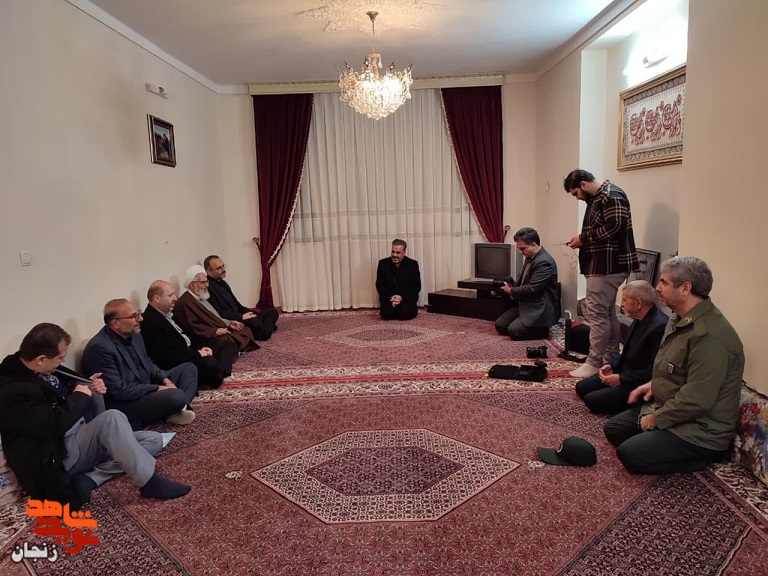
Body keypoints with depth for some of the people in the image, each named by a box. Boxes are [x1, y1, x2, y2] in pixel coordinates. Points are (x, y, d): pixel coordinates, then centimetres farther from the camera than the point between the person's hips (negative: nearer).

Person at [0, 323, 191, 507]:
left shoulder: (39, 369, 9)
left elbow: (71, 380, 26)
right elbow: (54, 425, -28)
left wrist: (88, 385, 3)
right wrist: (80, 396, -12)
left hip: (80, 439, 10)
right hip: (61, 455, -10)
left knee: (154, 440, 1)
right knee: (112, 418, -34)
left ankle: (88, 479, -14)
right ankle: (151, 483, -26)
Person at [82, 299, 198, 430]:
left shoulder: (133, 334, 3)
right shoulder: (100, 348, -23)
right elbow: (119, 391, -24)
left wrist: (165, 379, -2)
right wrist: (157, 388, -18)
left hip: (147, 390, 10)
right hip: (124, 405, -10)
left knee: (188, 368, 8)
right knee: (176, 396, -32)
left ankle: (177, 410, -12)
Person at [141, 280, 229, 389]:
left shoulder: (167, 315, 14)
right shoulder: (149, 322, -18)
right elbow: (164, 357, -23)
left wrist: (199, 350, 3)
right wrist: (197, 354, -16)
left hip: (188, 355, 11)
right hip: (176, 367, -11)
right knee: (209, 363, -29)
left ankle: (218, 374, -9)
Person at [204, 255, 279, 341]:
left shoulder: (223, 283, 17)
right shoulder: (208, 288, -15)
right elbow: (219, 313, -22)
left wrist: (250, 312, 8)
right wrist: (241, 317, -21)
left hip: (238, 316, 10)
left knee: (272, 311, 7)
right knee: (255, 322, -36)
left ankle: (264, 331, -13)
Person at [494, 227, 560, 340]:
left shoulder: (544, 262, -22)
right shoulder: (530, 258, 10)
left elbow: (532, 289, -25)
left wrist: (511, 291, -11)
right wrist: (512, 285, 2)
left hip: (540, 310, -10)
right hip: (526, 305, 10)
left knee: (513, 331, -19)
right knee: (500, 325, 1)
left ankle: (543, 330, 1)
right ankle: (529, 325, 14)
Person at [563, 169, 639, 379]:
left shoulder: (611, 196, -13)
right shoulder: (596, 198, 19)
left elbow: (614, 227, -22)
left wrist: (584, 238, -15)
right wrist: (582, 239, 6)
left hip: (608, 265, -11)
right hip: (602, 265, 11)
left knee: (596, 313, -9)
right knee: (607, 312, 14)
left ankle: (594, 363, -4)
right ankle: (611, 358, 22)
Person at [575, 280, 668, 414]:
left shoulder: (660, 326, -27)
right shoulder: (639, 320, 4)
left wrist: (621, 378, -21)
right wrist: (612, 366, 0)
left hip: (639, 385, -10)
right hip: (623, 373, 10)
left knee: (592, 399, -16)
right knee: (581, 387, 6)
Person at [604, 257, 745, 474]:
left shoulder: (708, 336, -30)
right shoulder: (681, 319, 4)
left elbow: (696, 401, -30)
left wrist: (656, 419, -17)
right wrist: (654, 384, 7)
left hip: (700, 429, -9)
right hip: (668, 406, 10)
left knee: (630, 454, -17)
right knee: (613, 428, 8)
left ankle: (705, 456, -1)